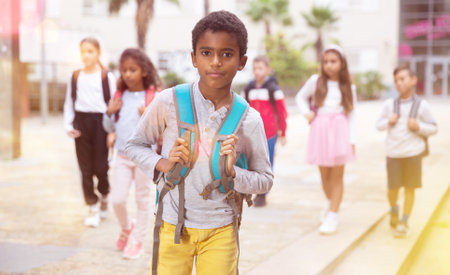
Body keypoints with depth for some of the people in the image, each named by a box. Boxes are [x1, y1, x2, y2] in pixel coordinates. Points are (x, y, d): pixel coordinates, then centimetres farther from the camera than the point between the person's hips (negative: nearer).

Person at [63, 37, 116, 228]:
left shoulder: (107, 77, 0)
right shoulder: (75, 77, 8)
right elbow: (69, 104, 12)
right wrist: (68, 126, 1)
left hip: (101, 122, -3)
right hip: (81, 123, 3)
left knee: (100, 167, -4)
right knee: (85, 169, 3)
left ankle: (104, 197, 27)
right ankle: (93, 208, 14)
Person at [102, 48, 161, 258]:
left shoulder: (154, 96, -9)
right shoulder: (119, 96, 5)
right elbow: (110, 128, 13)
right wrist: (109, 113, -6)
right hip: (123, 155, 4)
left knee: (142, 199, 7)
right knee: (117, 199, 0)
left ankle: (137, 240, 22)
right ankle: (126, 227, 30)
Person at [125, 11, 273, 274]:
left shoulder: (249, 120, -7)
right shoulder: (169, 102, -10)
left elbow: (265, 180, 1)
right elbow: (135, 145, 3)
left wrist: (233, 172, -17)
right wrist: (162, 164, -15)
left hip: (220, 231, 1)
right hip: (172, 226, 0)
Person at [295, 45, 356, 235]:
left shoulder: (348, 87, 5)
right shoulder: (316, 81, 4)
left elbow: (351, 116, 7)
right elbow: (300, 97, 19)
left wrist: (352, 140, 1)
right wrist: (306, 112, 1)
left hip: (339, 130, -1)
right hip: (320, 129, 1)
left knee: (337, 176, -3)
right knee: (324, 174, 8)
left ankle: (332, 217, 1)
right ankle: (330, 203, 36)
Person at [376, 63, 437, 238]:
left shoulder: (422, 106, -2)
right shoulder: (389, 104, 2)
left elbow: (433, 128, 3)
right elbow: (379, 124, 11)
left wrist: (419, 127, -15)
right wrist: (388, 122, -10)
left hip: (413, 153, -1)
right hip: (393, 153, 1)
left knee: (410, 189, 2)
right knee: (392, 188, 4)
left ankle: (404, 223, 14)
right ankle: (393, 211, 35)